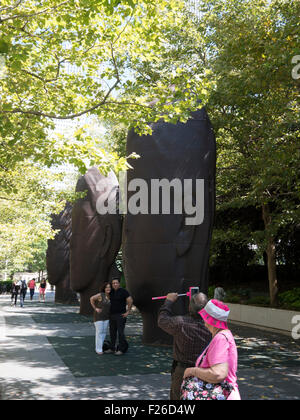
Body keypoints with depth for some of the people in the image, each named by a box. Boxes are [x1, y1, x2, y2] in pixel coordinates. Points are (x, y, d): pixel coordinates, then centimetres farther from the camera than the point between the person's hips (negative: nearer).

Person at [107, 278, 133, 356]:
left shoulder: (123, 291, -9)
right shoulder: (111, 292, 9)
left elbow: (130, 301, -11)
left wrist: (128, 312, -11)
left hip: (120, 315, -6)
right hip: (112, 315, 6)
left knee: (120, 332, -7)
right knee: (112, 332, 8)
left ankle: (121, 349, -1)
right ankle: (112, 348, 16)